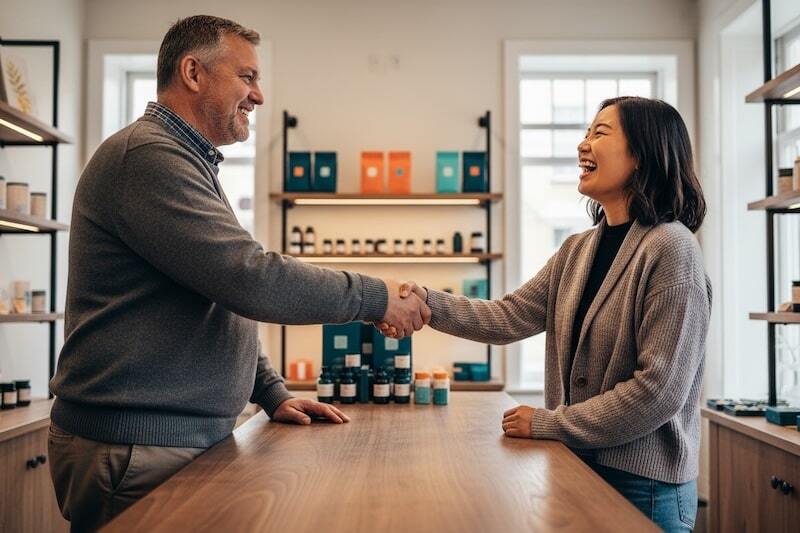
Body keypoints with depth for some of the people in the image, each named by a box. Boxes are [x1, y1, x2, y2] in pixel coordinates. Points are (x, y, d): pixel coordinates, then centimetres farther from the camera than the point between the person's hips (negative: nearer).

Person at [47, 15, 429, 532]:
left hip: (191, 437, 9)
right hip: (135, 448, -9)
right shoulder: (148, 155, -16)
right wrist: (375, 296, -14)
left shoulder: (189, 163, 18)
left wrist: (273, 394, 12)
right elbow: (251, 277, -24)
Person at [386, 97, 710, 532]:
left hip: (643, 485, -6)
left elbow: (660, 389, -22)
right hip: (579, 467, 7)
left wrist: (548, 424, -16)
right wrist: (429, 303, -15)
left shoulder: (670, 249, -18)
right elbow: (508, 318, 0)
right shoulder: (578, 250, 6)